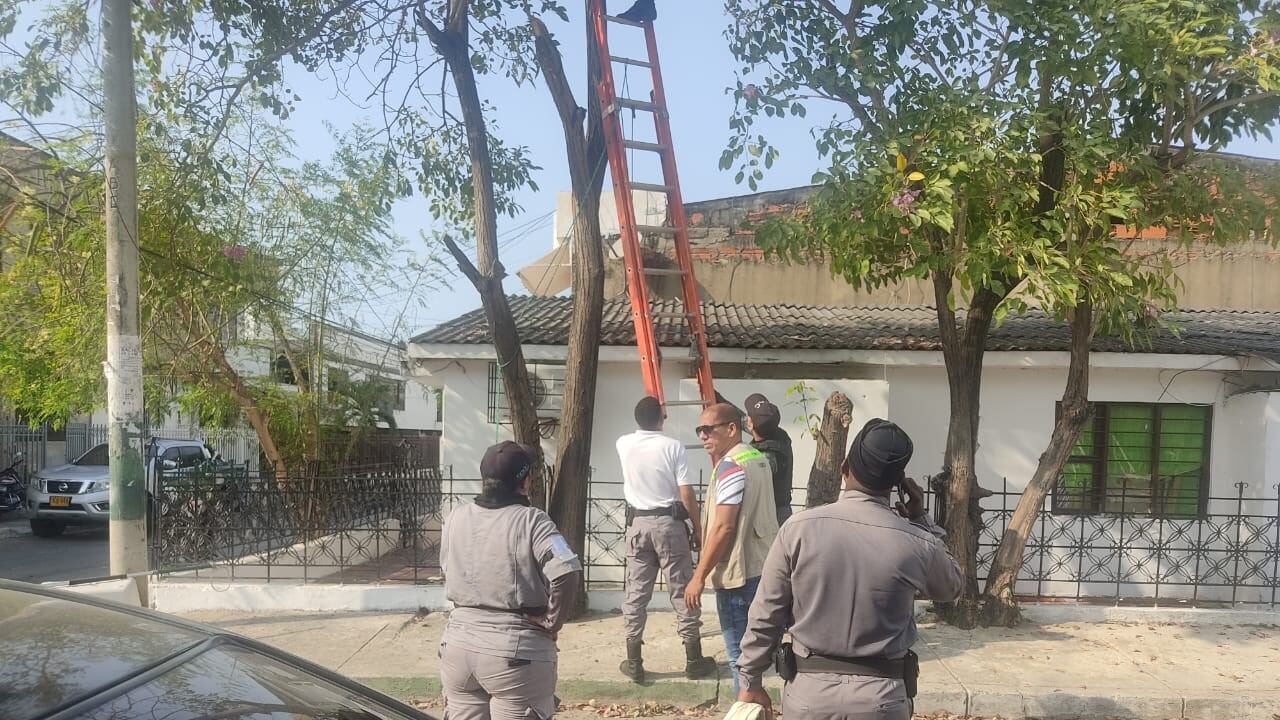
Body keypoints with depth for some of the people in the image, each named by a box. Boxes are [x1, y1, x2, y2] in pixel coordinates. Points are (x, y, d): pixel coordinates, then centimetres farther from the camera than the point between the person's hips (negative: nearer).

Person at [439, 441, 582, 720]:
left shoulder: (455, 519, 4)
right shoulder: (531, 522, -14)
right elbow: (567, 573, -24)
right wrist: (551, 623, -12)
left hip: (458, 647, 5)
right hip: (517, 652, -5)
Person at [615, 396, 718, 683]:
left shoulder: (624, 444, 0)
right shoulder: (673, 446, -11)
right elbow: (687, 494, -11)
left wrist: (647, 415, 40)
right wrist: (698, 529, -1)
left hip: (637, 523, 3)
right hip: (669, 523, -3)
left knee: (636, 593, 9)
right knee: (682, 590, 6)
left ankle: (634, 662, 13)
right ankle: (694, 661, 14)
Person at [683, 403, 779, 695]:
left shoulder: (731, 465, -18)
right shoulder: (758, 457, 11)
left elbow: (723, 527, -22)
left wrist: (699, 576, -17)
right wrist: (716, 455, 11)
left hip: (739, 572, -10)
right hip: (763, 567, 10)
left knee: (740, 654, -1)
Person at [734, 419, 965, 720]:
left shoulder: (799, 528, -11)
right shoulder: (916, 543, -10)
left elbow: (766, 615, -5)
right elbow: (952, 587, 13)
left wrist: (750, 680, 7)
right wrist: (920, 519, 13)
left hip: (810, 690, 0)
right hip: (880, 696, 0)